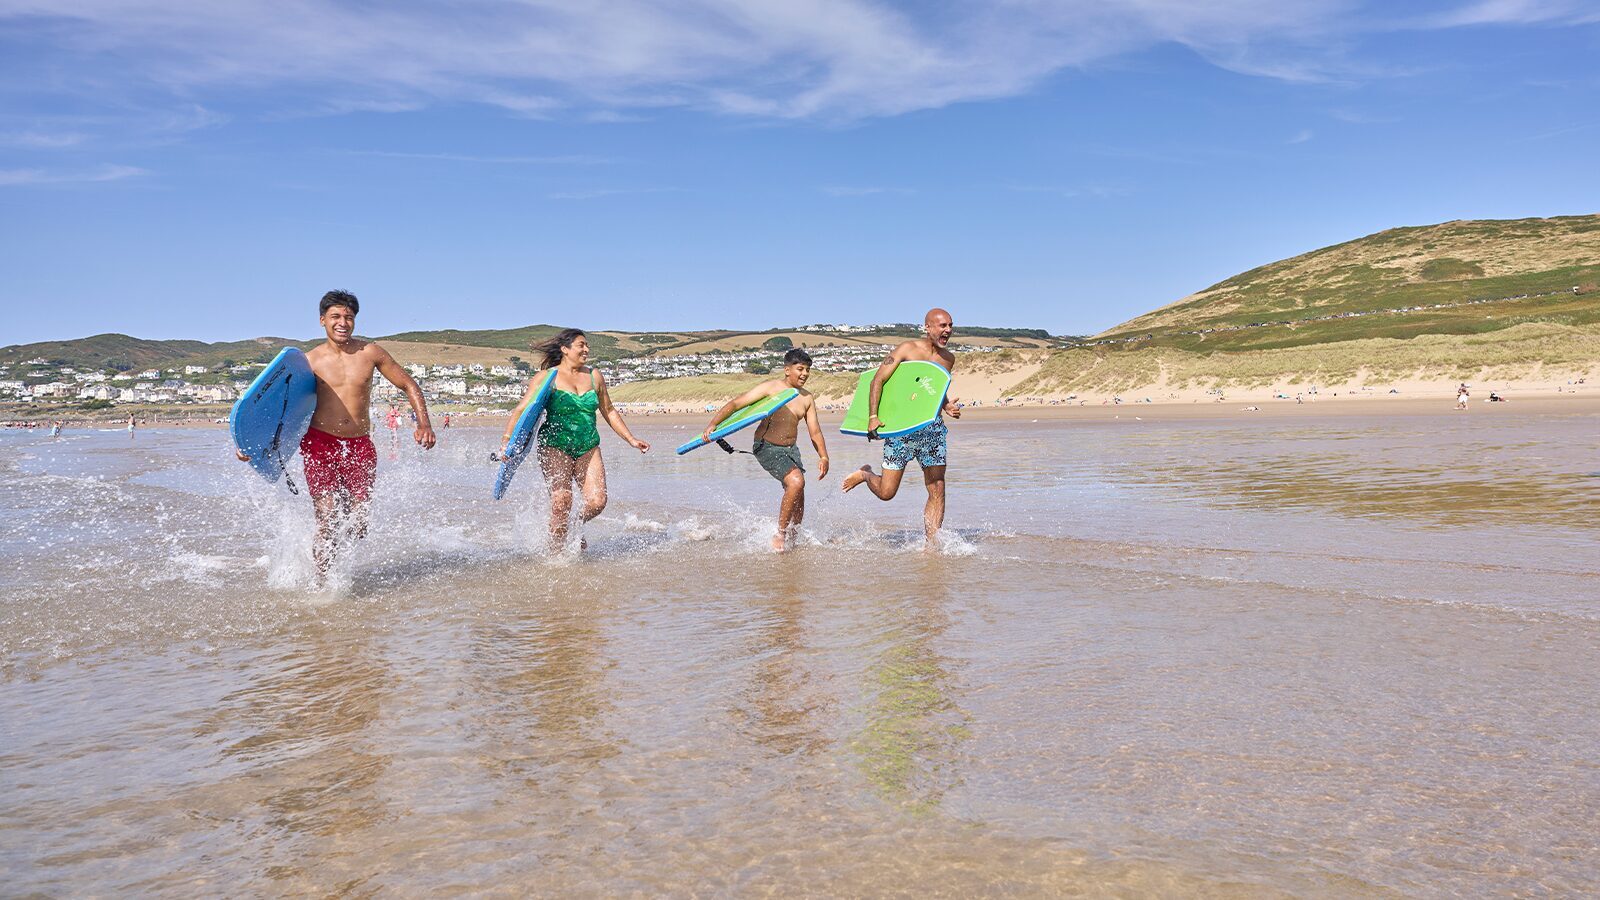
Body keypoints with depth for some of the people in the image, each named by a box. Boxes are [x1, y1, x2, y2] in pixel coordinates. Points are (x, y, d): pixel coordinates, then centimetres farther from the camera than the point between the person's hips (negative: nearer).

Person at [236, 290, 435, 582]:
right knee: (328, 522, -11)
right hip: (320, 444, -2)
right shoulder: (310, 361, 0)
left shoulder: (370, 352, 3)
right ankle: (322, 581, 8)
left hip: (360, 446, 2)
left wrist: (424, 423, -4)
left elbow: (409, 386, 10)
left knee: (358, 525, 0)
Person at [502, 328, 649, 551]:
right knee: (562, 503, -14)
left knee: (597, 502, -8)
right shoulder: (546, 378, -2)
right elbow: (521, 410, -7)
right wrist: (507, 438, -20)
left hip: (588, 448, 4)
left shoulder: (594, 376, 11)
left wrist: (631, 440, 17)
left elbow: (609, 412, 19)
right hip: (555, 447, -4)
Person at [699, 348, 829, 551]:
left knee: (798, 496, 1)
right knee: (796, 481, -25)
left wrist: (823, 457, -2)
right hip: (767, 447, -6)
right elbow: (735, 404, -13)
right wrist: (713, 424, -23)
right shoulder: (771, 388, -12)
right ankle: (780, 534, -11)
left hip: (790, 449, 6)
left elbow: (815, 431, 11)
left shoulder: (807, 398, 6)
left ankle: (791, 538, 22)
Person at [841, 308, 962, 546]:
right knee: (886, 492, 0)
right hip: (902, 428, -5)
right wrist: (873, 416, -17)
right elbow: (878, 380, -7)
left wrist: (947, 405, 3)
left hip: (934, 429, 5)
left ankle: (931, 546, 6)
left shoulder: (949, 358, 11)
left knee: (937, 491, -1)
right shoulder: (907, 349, -6)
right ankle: (866, 474, 33)